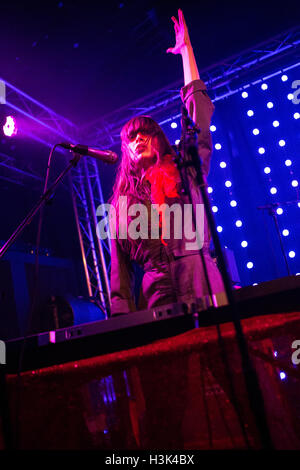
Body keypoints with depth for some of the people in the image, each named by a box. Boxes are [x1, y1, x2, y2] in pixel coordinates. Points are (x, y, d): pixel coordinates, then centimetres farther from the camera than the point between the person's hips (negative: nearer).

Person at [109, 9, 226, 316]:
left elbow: (199, 108, 12)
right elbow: (119, 262, 13)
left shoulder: (185, 171, 14)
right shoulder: (122, 201, 18)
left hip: (204, 290, -1)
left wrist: (186, 49, 18)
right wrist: (122, 314, 4)